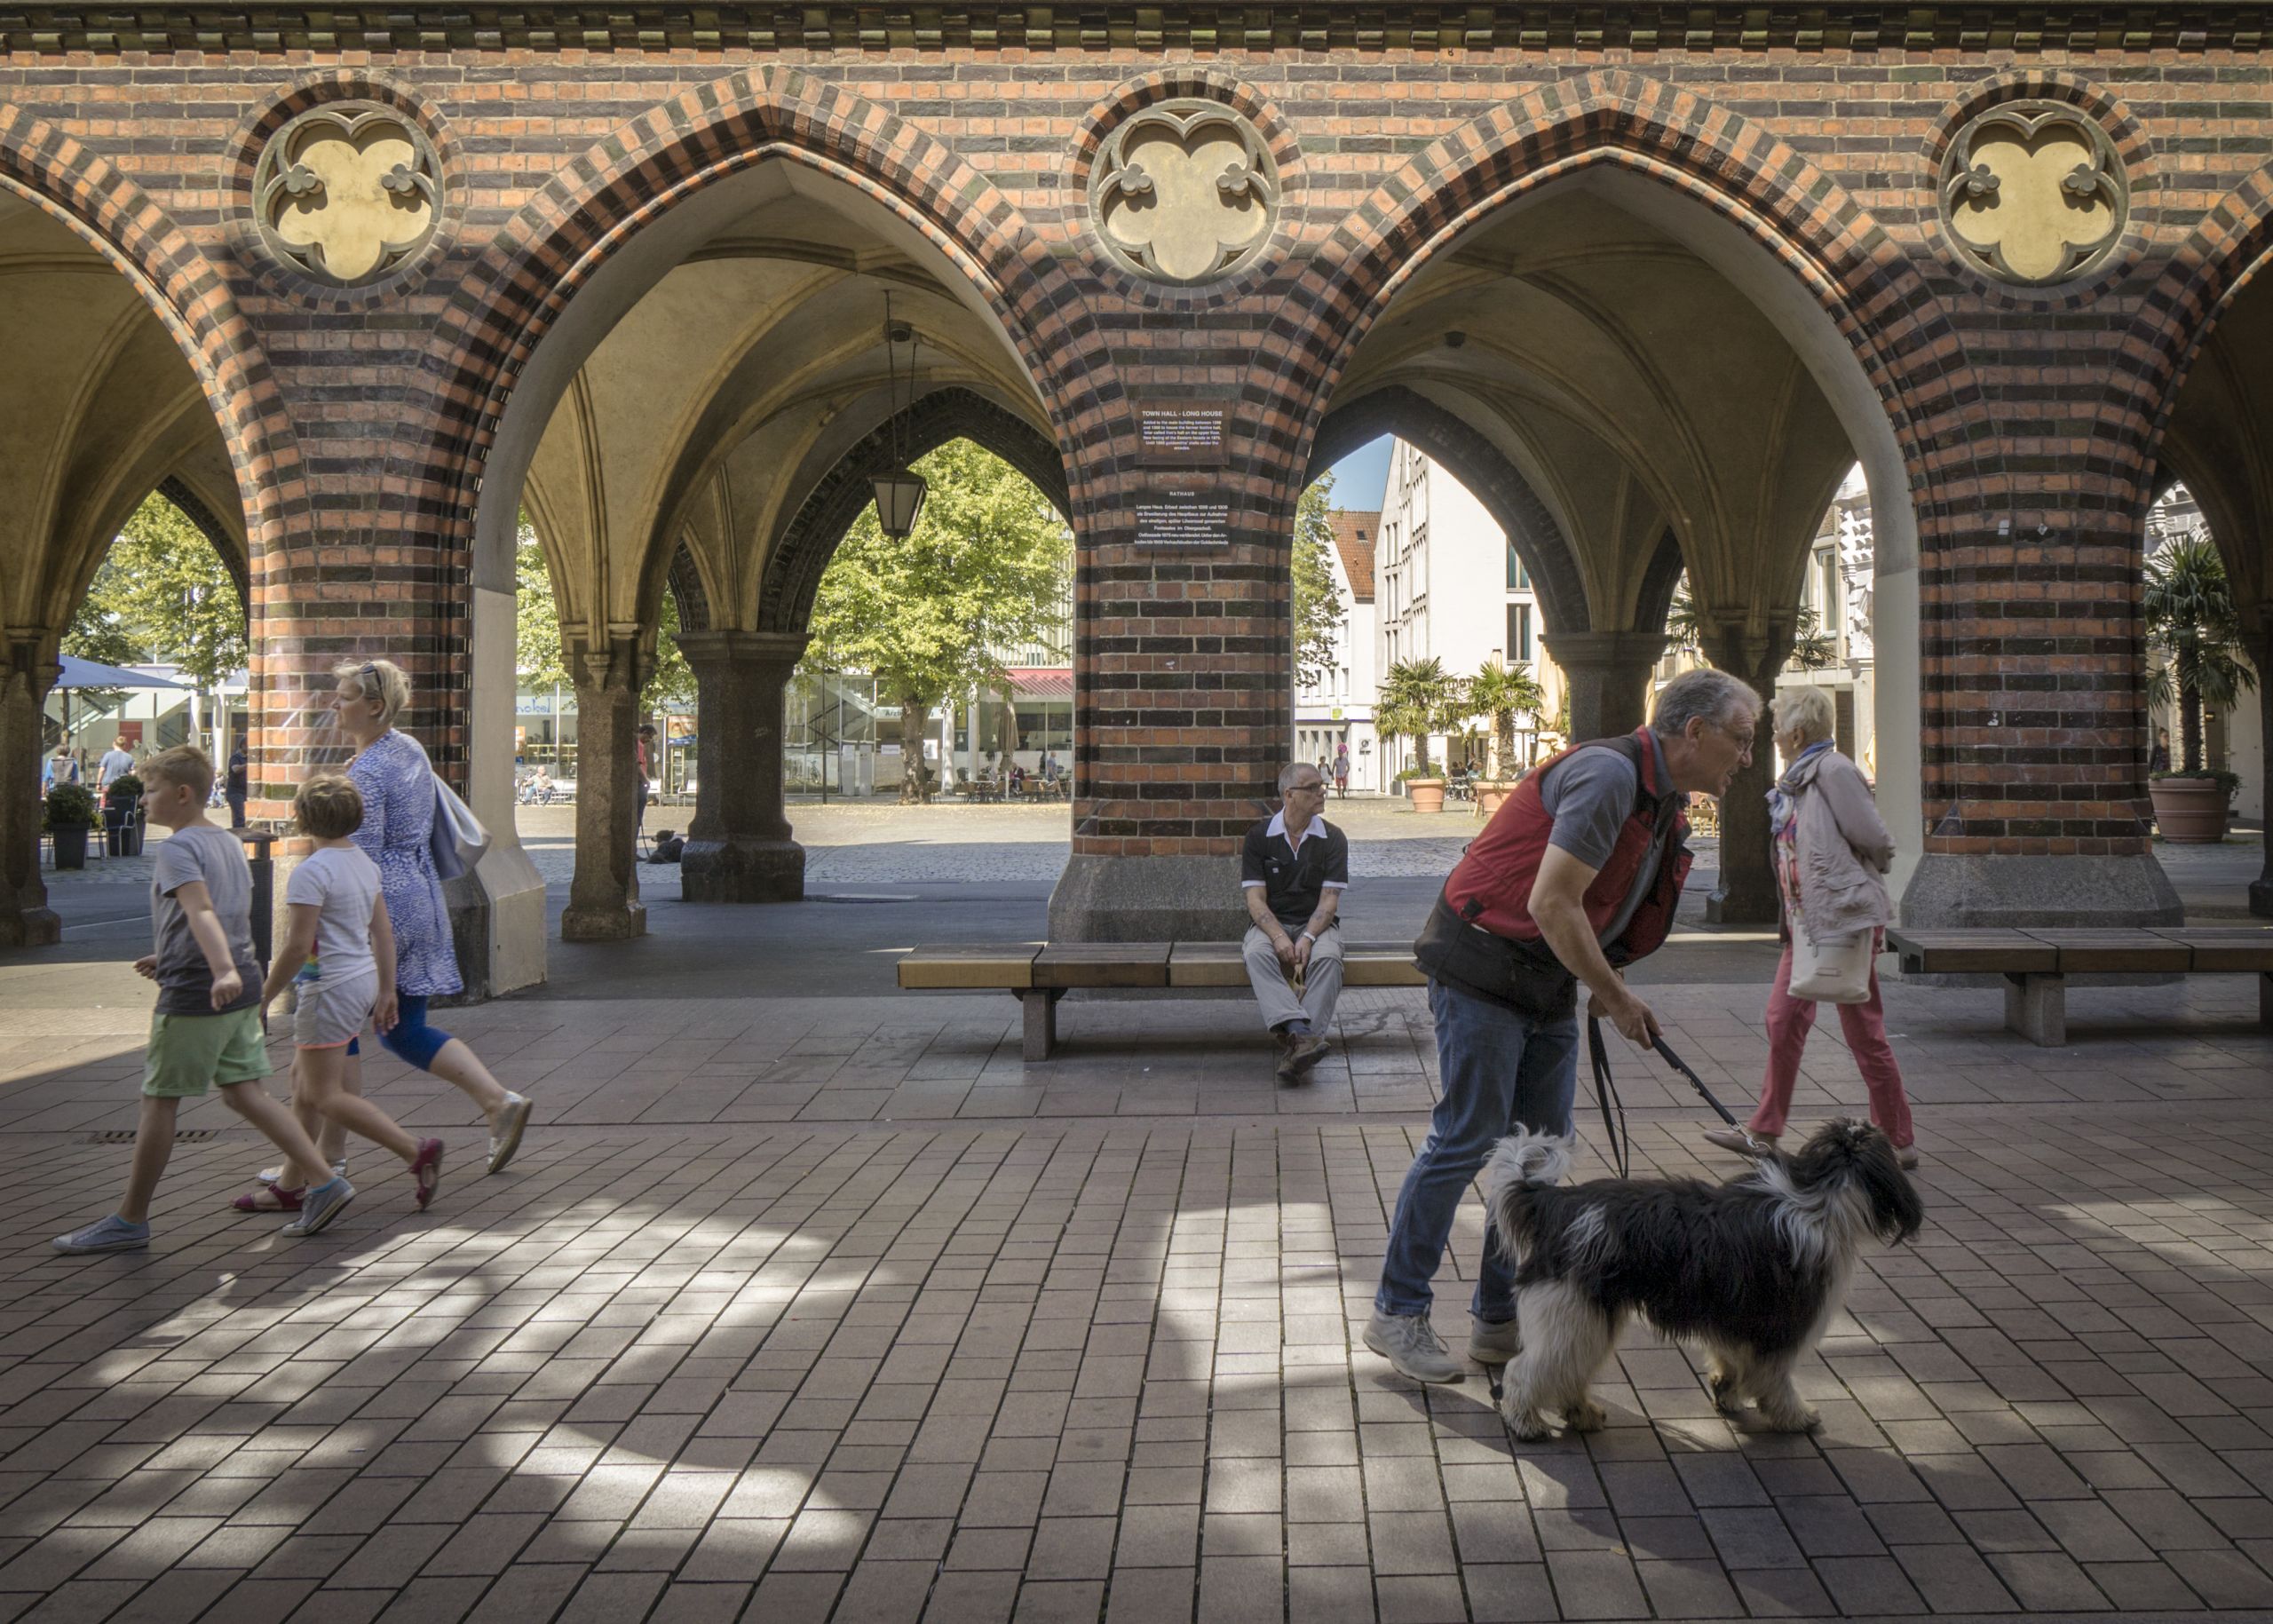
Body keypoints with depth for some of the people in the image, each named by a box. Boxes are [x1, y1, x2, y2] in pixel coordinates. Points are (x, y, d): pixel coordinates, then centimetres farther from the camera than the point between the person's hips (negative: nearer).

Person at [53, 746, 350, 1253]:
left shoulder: (176, 850, -12)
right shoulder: (231, 843, 14)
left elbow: (201, 911, -29)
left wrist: (221, 971, -43)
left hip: (193, 997, -8)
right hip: (241, 993, 8)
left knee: (158, 1103, 2)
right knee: (246, 1094, 9)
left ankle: (129, 1221, 11)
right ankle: (324, 1183, 1)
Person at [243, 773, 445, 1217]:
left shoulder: (311, 872, -18)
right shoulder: (363, 861, 8)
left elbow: (297, 947, -21)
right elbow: (383, 933, 11)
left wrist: (264, 998, -13)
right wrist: (386, 990, 16)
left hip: (330, 989, -9)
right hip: (363, 981, 10)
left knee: (325, 1096, -3)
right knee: (303, 1079, 18)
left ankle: (416, 1151, -10)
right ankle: (292, 1185, 23)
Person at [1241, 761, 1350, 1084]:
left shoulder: (1332, 839, 2)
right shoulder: (1260, 836, 1)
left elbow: (1329, 900, -4)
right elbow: (1255, 899, -5)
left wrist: (1307, 939, -22)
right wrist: (1279, 937, -22)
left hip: (1316, 923, 0)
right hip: (1270, 923, 0)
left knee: (1327, 957, -34)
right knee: (1257, 955, -34)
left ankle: (1295, 1048, -41)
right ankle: (1300, 1033, -51)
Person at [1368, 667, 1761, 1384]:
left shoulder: (1666, 800, 11)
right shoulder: (1608, 774, -21)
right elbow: (1551, 905, -24)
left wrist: (1604, 989, 8)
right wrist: (1613, 994, -13)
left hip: (1551, 984, 10)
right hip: (1484, 968, -10)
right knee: (1468, 1138, -7)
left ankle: (1500, 1320, 15)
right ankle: (1397, 1312, 4)